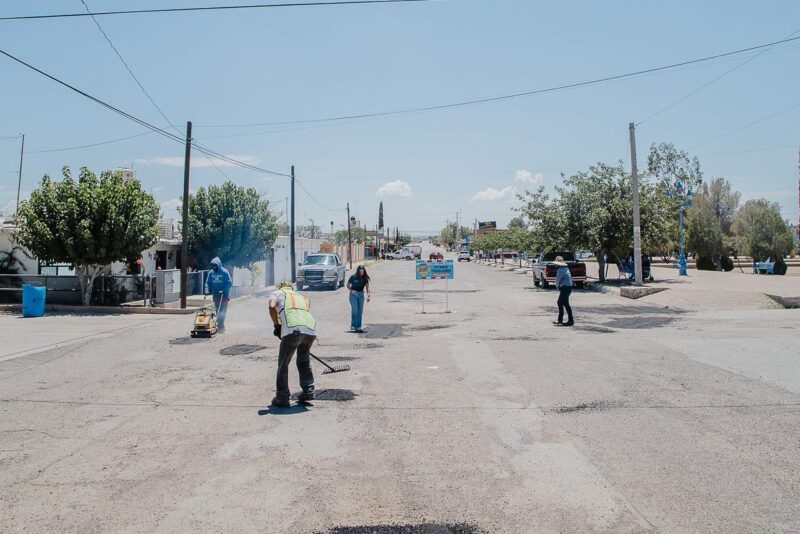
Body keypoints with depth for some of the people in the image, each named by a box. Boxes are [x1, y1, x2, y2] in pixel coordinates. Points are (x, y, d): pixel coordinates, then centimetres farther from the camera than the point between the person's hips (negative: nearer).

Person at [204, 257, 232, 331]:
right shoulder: (211, 273, 6)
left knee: (222, 310, -11)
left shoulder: (225, 272, -9)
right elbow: (208, 282, 10)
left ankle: (220, 325, -16)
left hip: (224, 295, -5)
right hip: (215, 295, 5)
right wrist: (207, 290, -7)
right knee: (217, 310, 9)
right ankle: (221, 325, 17)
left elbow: (229, 283, -12)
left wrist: (223, 290, -22)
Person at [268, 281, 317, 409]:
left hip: (292, 330, -5)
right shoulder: (302, 297, 38)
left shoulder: (278, 292, 25)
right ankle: (308, 391, 26)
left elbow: (272, 306, 3)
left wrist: (276, 325, 13)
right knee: (304, 362, 26)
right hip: (311, 330, 5)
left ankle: (282, 398, 10)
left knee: (283, 363, 9)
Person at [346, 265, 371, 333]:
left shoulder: (365, 278, 0)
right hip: (353, 295, -4)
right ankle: (352, 326, -7)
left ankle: (358, 327, 11)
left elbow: (367, 286, -1)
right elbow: (348, 285, 0)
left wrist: (368, 295, -14)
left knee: (360, 311, 4)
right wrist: (352, 291, -15)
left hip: (361, 295, 4)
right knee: (354, 310, -13)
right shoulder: (353, 277, -9)